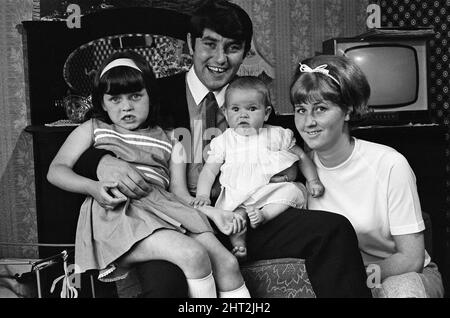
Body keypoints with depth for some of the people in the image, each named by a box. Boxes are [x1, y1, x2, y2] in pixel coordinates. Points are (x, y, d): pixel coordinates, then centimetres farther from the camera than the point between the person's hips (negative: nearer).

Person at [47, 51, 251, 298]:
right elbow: (56, 170, 10)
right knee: (193, 254, -27)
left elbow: (181, 194, 16)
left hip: (165, 210, 4)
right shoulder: (93, 130, 19)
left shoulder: (169, 143, 23)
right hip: (117, 215, -4)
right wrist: (93, 187, -11)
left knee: (227, 263, -14)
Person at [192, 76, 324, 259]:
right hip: (236, 198, 0)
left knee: (293, 190, -27)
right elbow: (209, 170, 9)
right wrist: (202, 194, -6)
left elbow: (301, 157, 18)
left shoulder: (276, 135, 10)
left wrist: (312, 180, 6)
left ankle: (265, 215, -33)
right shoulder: (223, 141, 11)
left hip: (271, 193, 0)